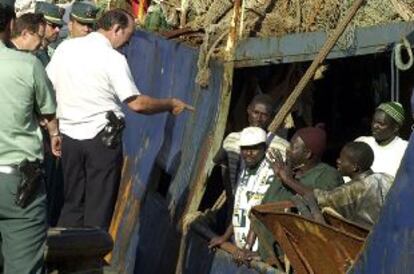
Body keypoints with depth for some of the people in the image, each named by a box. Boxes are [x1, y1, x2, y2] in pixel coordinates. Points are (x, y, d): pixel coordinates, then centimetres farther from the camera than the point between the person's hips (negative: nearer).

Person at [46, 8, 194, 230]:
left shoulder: (65, 48, 6)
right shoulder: (113, 58, -11)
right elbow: (137, 104, -14)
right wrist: (171, 104, 0)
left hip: (68, 135, 5)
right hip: (101, 137, -5)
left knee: (72, 204, 14)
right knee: (99, 208, 3)